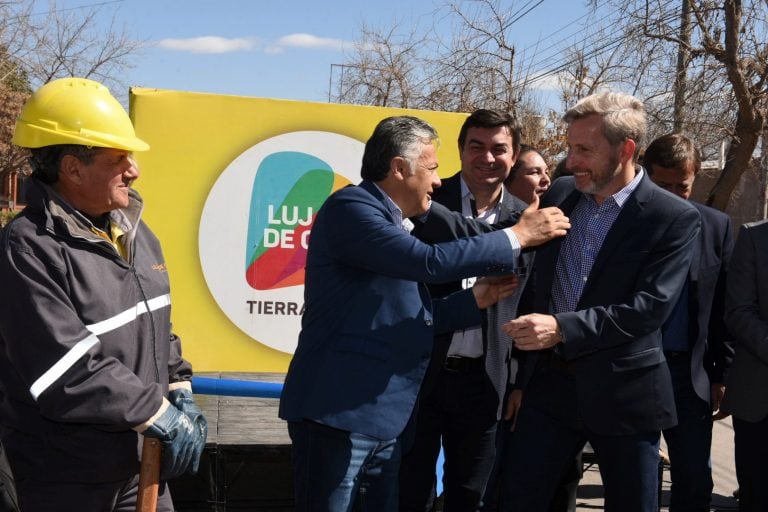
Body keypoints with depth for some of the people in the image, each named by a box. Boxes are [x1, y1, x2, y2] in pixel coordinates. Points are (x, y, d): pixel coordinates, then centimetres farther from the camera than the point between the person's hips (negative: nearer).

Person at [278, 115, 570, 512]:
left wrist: (475, 299, 6)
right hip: (338, 411, -9)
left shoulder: (394, 224, 17)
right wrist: (518, 235, -16)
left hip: (385, 417, 9)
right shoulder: (350, 207, -11)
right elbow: (429, 262, -24)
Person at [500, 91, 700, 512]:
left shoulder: (674, 218, -11)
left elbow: (651, 306, -19)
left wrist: (562, 328, -26)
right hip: (550, 383, 4)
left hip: (623, 394, -4)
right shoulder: (560, 195, 4)